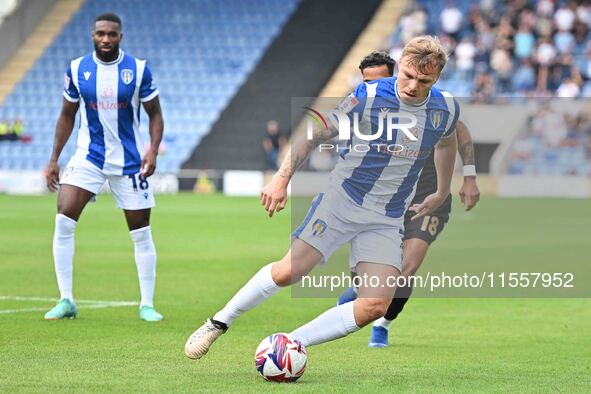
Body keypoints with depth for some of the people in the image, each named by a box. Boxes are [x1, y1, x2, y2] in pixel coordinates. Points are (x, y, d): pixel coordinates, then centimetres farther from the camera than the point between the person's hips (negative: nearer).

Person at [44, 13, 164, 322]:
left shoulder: (138, 69, -7)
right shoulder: (77, 70, -2)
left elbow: (155, 114, 0)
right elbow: (67, 115, 9)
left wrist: (153, 150, -16)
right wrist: (54, 160, 6)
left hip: (129, 162, -1)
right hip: (88, 157, 1)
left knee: (141, 232, 2)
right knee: (63, 220, -15)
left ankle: (147, 304, 15)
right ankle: (66, 301, -7)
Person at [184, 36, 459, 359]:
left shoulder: (447, 110, -3)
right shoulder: (368, 97, -14)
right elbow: (315, 135, -4)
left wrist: (441, 194, 30)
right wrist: (282, 177, -14)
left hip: (387, 221, 3)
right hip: (342, 199, -3)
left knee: (375, 306, -14)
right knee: (290, 271, -13)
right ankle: (218, 323, 9)